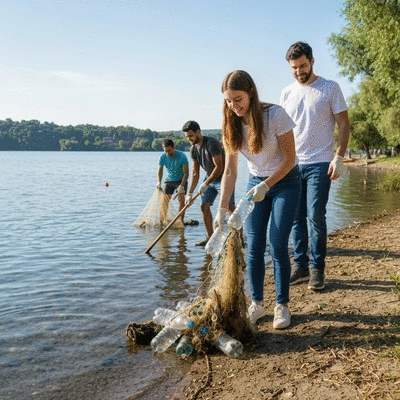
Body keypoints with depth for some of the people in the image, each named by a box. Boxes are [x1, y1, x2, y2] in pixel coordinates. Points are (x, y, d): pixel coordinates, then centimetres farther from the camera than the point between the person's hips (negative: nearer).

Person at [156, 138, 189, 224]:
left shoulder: (182, 156, -25)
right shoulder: (162, 157, -15)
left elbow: (186, 173, -21)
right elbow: (160, 170, -2)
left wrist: (181, 186, -29)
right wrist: (159, 182, -19)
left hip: (181, 180, -3)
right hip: (169, 180, 3)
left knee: (181, 199, -15)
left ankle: (181, 221, -11)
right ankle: (163, 220, 6)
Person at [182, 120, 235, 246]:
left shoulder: (211, 143, -23)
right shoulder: (193, 149, 1)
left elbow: (219, 167, -24)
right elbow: (195, 173, 2)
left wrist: (206, 184, -20)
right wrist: (190, 194, -4)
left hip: (223, 178, -8)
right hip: (209, 178, 8)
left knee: (230, 207, -15)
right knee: (204, 206, 3)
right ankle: (210, 237, 12)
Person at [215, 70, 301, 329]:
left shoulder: (275, 115, -21)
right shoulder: (232, 125, -7)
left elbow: (289, 159, -16)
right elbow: (230, 171, -7)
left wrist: (266, 186, -24)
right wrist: (222, 209, -12)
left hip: (285, 182, -4)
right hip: (256, 183, 4)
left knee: (278, 246, -9)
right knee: (254, 247, -1)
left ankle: (282, 305, 7)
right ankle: (257, 304, 13)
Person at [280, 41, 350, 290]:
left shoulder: (330, 88, 1)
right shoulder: (287, 93, 12)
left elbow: (344, 125, -1)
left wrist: (339, 158, -12)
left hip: (319, 164, -4)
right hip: (292, 164, 4)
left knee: (316, 216, -8)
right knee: (296, 218, 6)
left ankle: (317, 269, 4)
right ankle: (301, 267, 16)